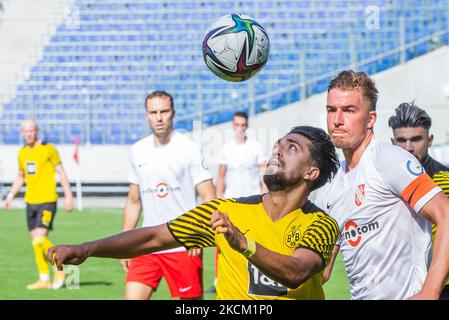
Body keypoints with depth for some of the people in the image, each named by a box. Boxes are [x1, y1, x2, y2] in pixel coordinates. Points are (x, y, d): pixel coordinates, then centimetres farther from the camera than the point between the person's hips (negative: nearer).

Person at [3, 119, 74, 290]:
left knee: (40, 238, -18)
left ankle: (59, 269, -2)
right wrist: (10, 196, 16)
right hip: (31, 201, 6)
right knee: (35, 239, 6)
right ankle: (44, 279, 12)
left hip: (47, 201, -6)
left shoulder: (48, 149, -6)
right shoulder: (22, 153, 12)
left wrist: (68, 196, -9)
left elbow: (61, 172, -4)